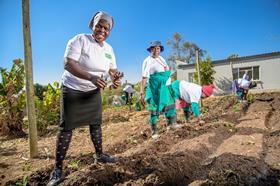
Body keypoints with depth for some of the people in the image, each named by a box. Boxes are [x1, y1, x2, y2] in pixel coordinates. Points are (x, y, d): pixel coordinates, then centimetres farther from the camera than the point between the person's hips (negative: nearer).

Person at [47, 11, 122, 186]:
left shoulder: (108, 48, 2)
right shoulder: (80, 40, -17)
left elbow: (113, 69, 6)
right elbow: (68, 64, -27)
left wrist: (116, 79, -19)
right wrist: (91, 77, -42)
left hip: (93, 92, 6)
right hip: (73, 90, -5)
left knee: (96, 123, 13)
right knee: (66, 127, -3)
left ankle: (99, 154, 32)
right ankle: (58, 168, 9)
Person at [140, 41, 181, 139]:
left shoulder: (161, 58, 12)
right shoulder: (148, 61, -12)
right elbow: (144, 77, -21)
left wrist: (169, 85, 21)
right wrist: (142, 92, -26)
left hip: (166, 87, 8)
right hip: (155, 88, -8)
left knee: (170, 104, 18)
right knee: (155, 109, -1)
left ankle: (171, 123, 38)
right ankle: (154, 131, 13)